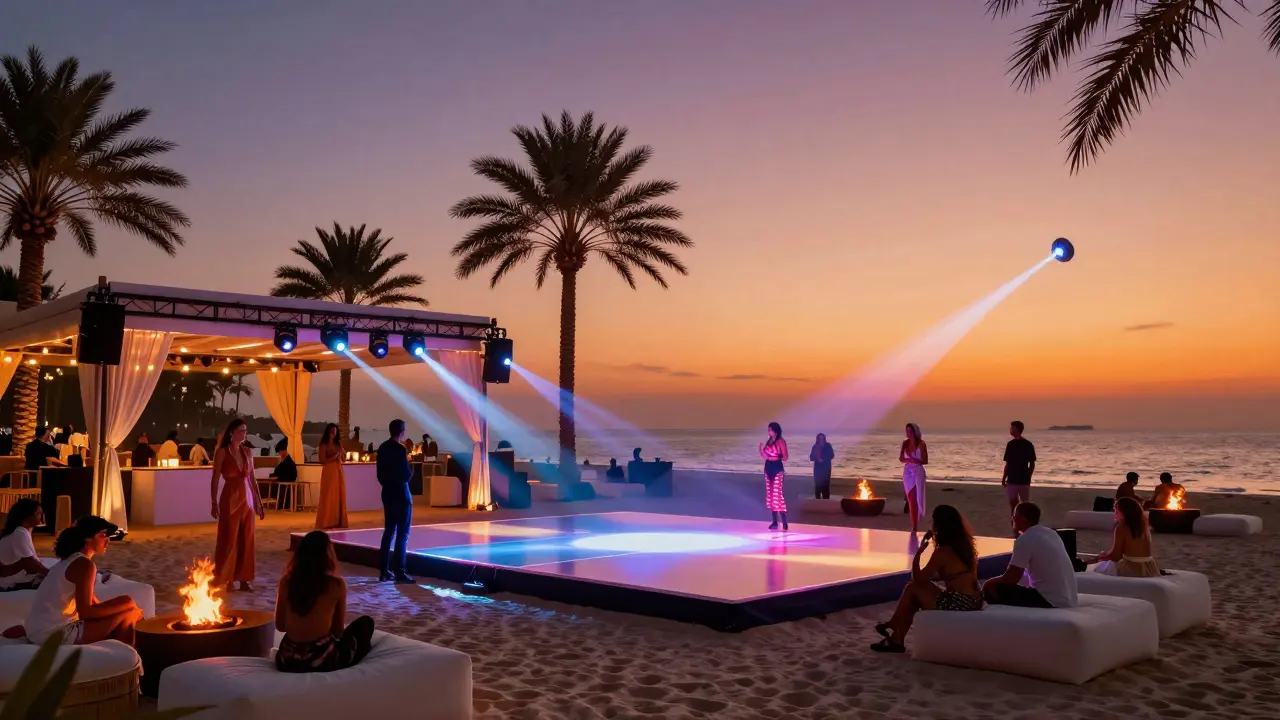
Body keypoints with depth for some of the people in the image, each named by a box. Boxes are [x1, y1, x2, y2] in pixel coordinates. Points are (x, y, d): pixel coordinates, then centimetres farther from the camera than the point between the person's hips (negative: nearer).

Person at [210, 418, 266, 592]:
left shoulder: (248, 452, 10)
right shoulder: (222, 452, -5)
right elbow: (215, 479, -8)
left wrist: (259, 502, 11)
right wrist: (214, 503, -15)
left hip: (247, 499, 5)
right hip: (230, 499, -5)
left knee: (247, 540, 6)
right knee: (229, 540, -1)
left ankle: (244, 579, 13)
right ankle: (223, 580, 10)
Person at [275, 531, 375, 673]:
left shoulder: (286, 581, -3)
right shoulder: (337, 584, -10)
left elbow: (280, 626, 8)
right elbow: (339, 630, 2)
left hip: (287, 661, 4)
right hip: (322, 661, -4)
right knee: (366, 623, 22)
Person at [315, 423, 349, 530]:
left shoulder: (338, 444, 14)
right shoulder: (324, 445, -3)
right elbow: (322, 461, -11)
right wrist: (334, 457, -15)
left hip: (339, 472, 6)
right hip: (329, 472, -6)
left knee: (339, 497, 5)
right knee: (328, 497, -6)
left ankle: (338, 521, 10)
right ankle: (325, 522, -2)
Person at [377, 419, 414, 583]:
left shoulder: (382, 448, 7)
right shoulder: (400, 449, -18)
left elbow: (380, 473, 12)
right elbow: (406, 475, -19)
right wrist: (411, 469, 0)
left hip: (387, 494, 8)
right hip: (401, 495, -8)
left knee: (388, 532, 13)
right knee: (402, 534, -3)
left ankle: (384, 571, 15)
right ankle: (399, 572, -4)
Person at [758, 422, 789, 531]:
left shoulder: (781, 441, -8)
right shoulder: (768, 442, 13)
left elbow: (785, 457, -11)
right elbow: (764, 456, 13)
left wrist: (776, 458, -22)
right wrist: (761, 449, -3)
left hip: (777, 470, -8)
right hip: (768, 469, 8)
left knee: (777, 495, -14)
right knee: (770, 495, 8)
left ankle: (784, 524, -13)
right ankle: (775, 522, 14)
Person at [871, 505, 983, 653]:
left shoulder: (943, 552, -15)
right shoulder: (965, 545, 8)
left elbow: (917, 579, -7)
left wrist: (918, 552, -1)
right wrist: (927, 575, 17)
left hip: (957, 605, -8)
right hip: (973, 602, 8)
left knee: (913, 587, 7)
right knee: (919, 586, 18)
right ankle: (896, 638, 23)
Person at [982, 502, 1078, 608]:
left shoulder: (1025, 539, -13)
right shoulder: (1051, 533, 13)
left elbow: (1010, 579, -12)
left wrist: (988, 583, 4)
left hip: (1051, 601, -9)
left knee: (991, 587, -9)